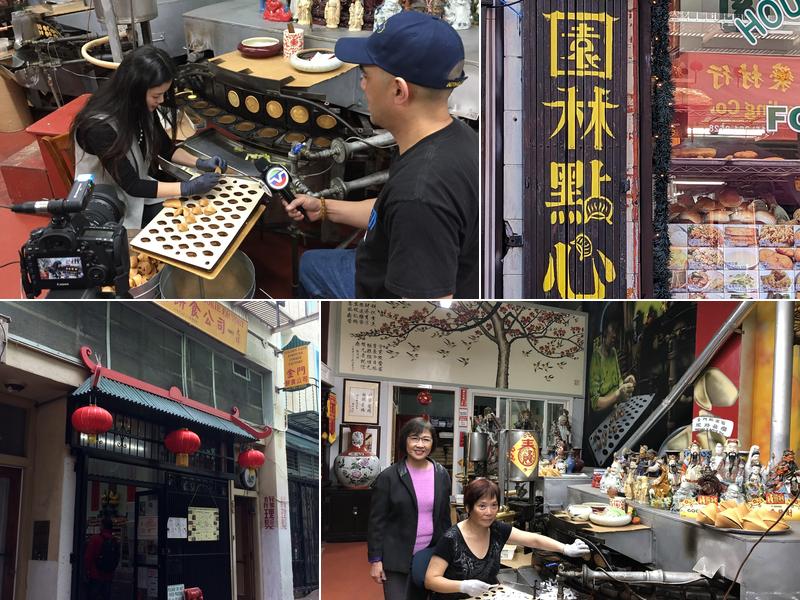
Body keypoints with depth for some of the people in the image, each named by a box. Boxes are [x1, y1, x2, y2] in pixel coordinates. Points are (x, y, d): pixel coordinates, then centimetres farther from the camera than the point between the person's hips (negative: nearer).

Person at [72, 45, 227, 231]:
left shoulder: (141, 108, -8)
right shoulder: (100, 127, -30)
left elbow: (165, 147, 9)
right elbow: (131, 185, -26)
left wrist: (200, 163, -8)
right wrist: (189, 188, -26)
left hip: (140, 184, 7)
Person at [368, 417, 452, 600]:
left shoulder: (441, 475, 4)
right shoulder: (388, 477, -7)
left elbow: (444, 516, 12)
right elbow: (376, 521, -5)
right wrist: (375, 560, -9)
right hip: (397, 558, -4)